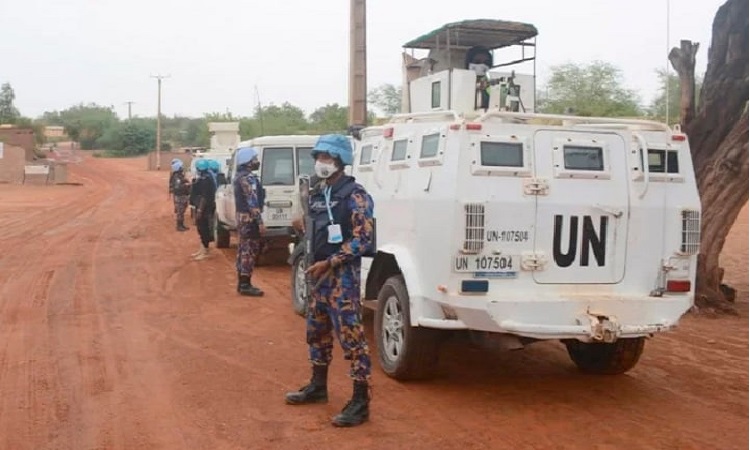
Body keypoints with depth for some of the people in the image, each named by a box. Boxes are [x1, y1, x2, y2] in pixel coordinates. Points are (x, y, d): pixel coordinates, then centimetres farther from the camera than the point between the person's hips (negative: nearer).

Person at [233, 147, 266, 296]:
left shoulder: (240, 176, 16)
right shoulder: (249, 178, -17)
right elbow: (252, 202, -23)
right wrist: (260, 222, -22)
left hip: (242, 216, 11)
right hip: (250, 218, -11)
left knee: (243, 250, 13)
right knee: (249, 251, -8)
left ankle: (242, 283, 19)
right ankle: (245, 285, -6)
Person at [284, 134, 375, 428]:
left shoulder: (354, 195, -12)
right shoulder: (318, 194, 13)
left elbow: (363, 239, -17)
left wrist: (329, 263, -19)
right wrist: (314, 265, 13)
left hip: (343, 274, -9)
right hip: (321, 272, 9)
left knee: (351, 336, -9)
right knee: (317, 330, 18)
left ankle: (360, 402, -5)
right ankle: (318, 386, 34)